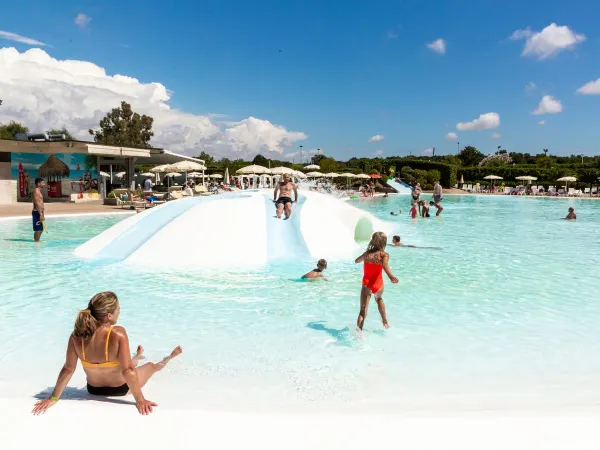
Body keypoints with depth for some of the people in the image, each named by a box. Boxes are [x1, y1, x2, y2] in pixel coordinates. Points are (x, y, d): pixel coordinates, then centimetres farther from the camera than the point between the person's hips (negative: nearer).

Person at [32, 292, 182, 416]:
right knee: (151, 366, 28)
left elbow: (68, 369, -15)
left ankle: (137, 357, 70)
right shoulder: (118, 334, -35)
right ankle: (167, 359, 61)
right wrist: (140, 400, -24)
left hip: (93, 390, 4)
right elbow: (128, 371, -32)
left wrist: (53, 398, -2)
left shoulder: (76, 336, -22)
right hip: (120, 389, -4)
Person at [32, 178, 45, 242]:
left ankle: (37, 241, 22)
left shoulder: (39, 191, 17)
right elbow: (37, 203, -20)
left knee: (40, 230, 14)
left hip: (39, 212, 10)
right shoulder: (36, 191, -13)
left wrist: (42, 214, 22)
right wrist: (41, 214, -23)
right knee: (38, 230, -7)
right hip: (37, 212, -10)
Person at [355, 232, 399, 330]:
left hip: (366, 284, -1)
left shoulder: (367, 253, 1)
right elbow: (385, 264, -31)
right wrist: (390, 276, -47)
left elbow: (356, 261, 20)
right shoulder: (384, 255, -8)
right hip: (378, 284, 1)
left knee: (363, 311, -2)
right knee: (379, 299, 35)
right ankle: (385, 322, 44)